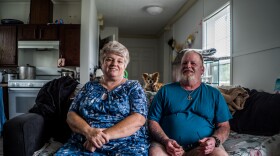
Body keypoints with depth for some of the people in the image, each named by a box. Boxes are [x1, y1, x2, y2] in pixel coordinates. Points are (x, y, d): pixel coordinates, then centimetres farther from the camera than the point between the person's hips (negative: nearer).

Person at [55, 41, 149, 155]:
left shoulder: (133, 87, 6)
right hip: (84, 144, 2)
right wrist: (88, 131, -12)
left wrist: (106, 134, -17)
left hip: (126, 144, -1)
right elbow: (71, 115, 8)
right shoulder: (89, 86, 15)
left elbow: (138, 119, -7)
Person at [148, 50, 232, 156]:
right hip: (170, 146, 0)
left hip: (203, 147, 1)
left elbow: (224, 126, 14)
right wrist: (166, 140, -10)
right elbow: (152, 121, 7)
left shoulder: (214, 94, 16)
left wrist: (215, 140, -8)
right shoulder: (165, 91, 13)